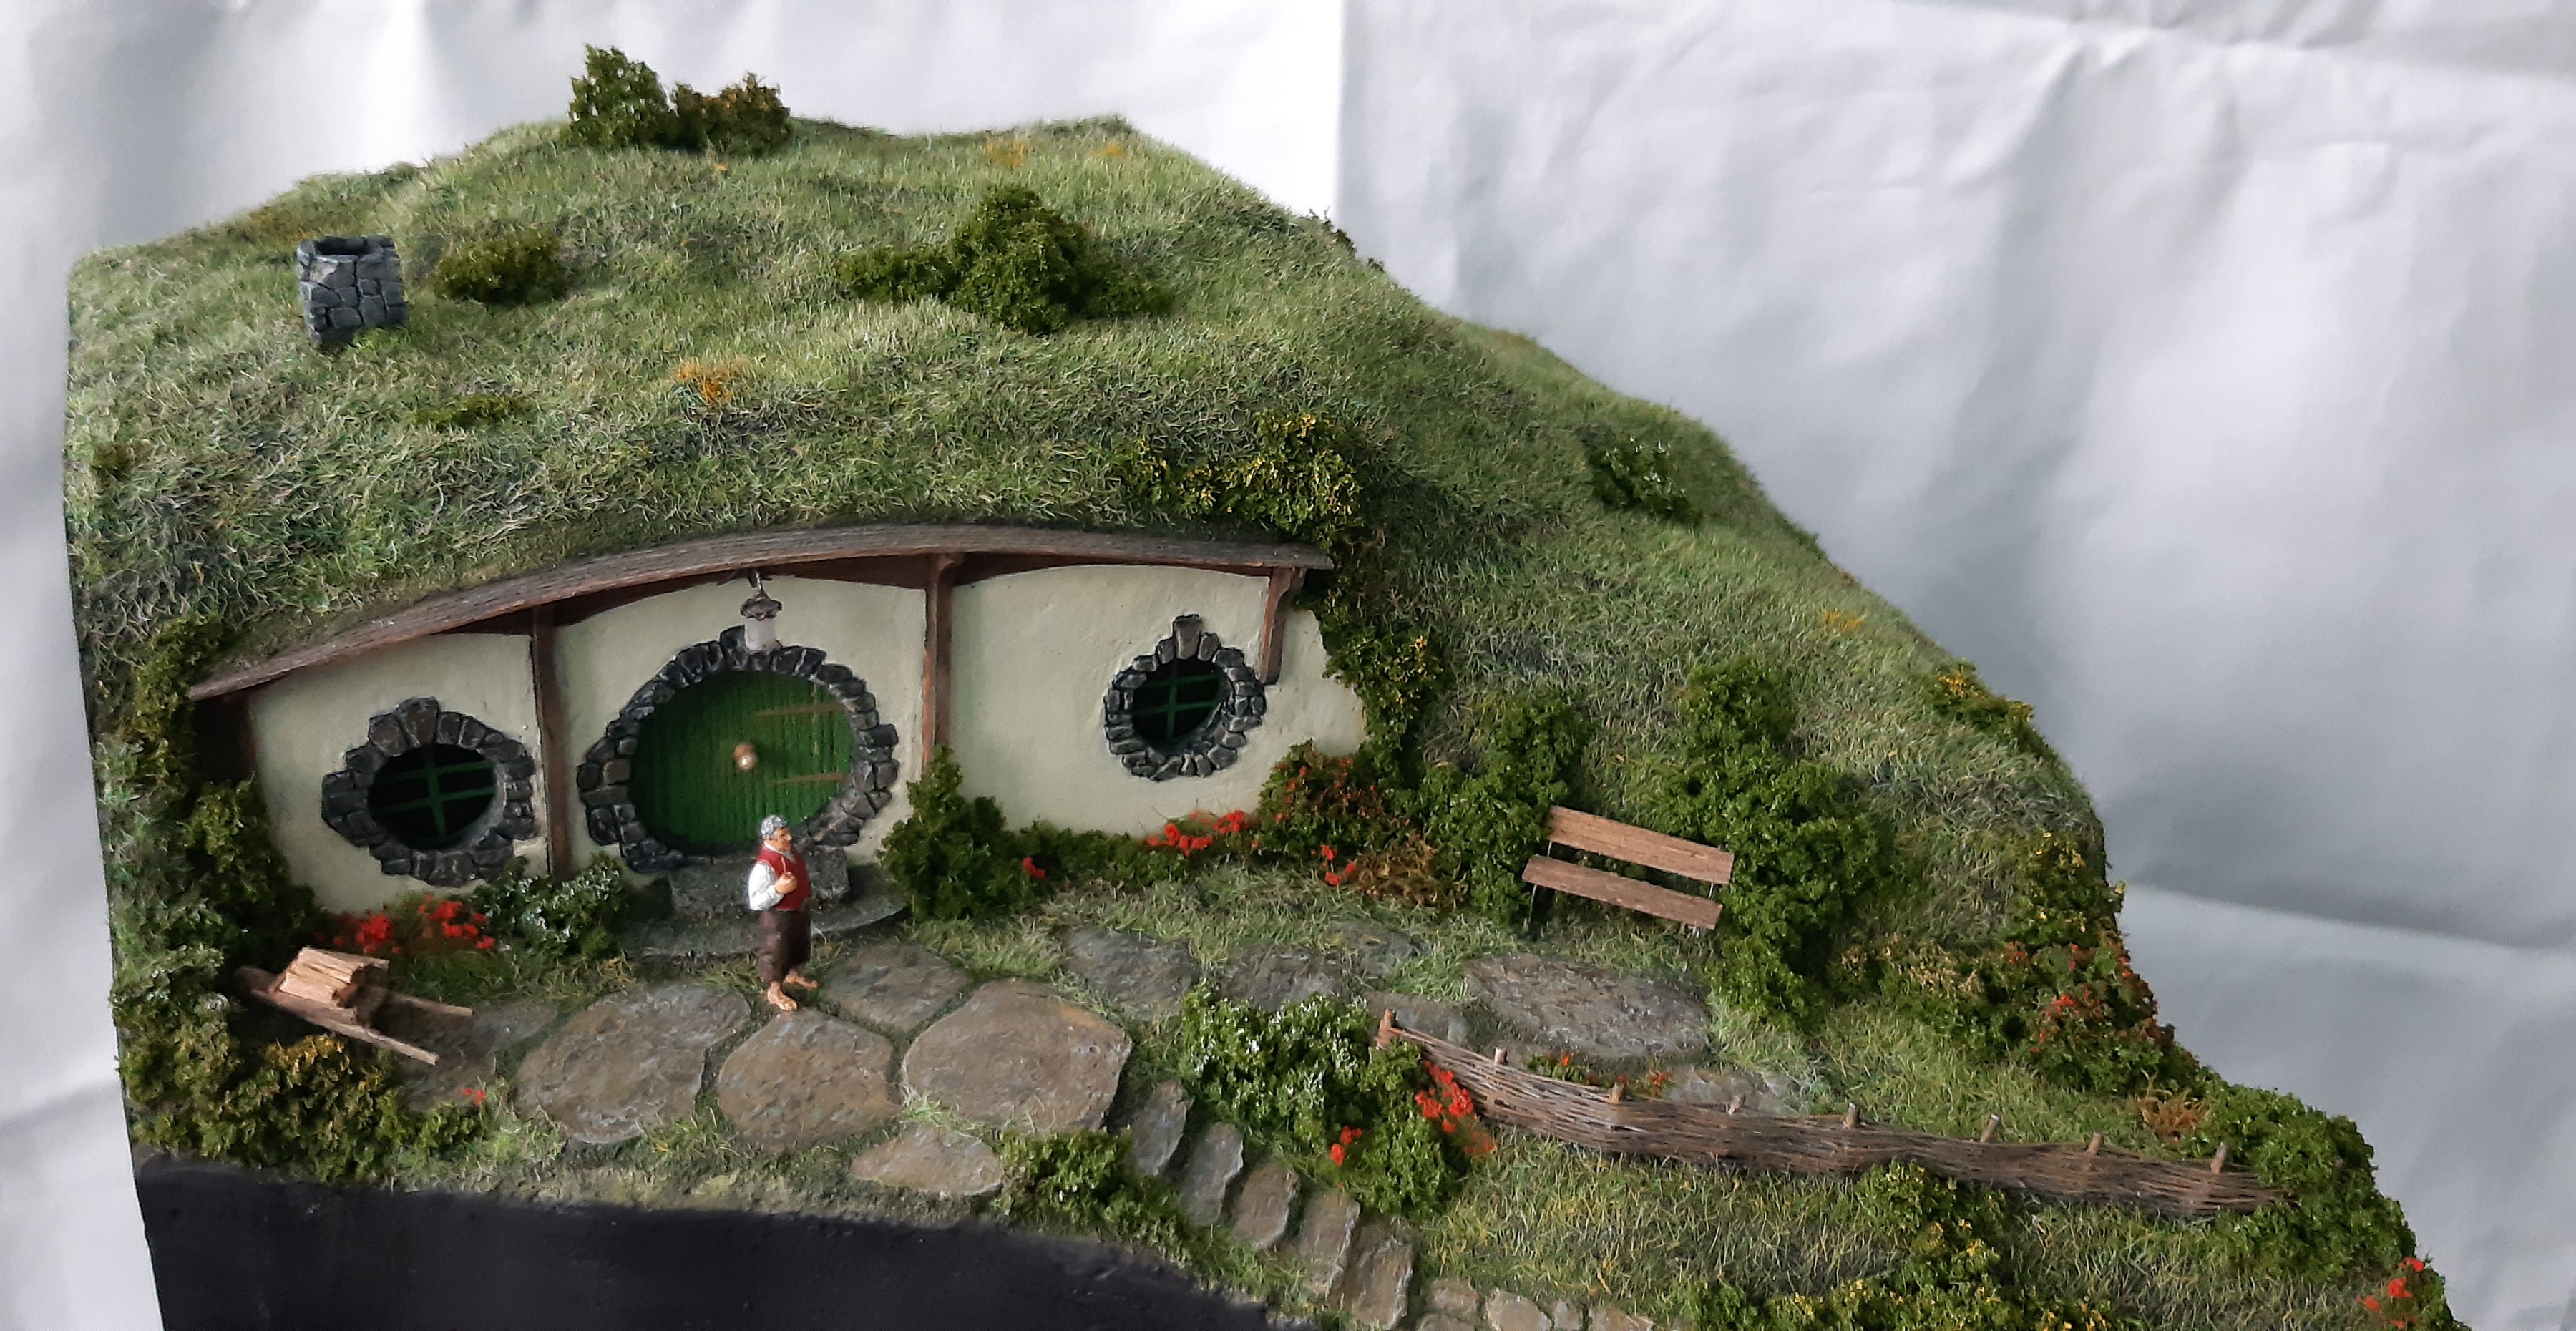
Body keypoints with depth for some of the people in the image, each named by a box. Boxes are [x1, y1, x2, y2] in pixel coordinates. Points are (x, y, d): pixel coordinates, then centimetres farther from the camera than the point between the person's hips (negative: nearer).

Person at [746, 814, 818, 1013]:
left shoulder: (791, 852, -7)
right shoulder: (764, 866, -33)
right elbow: (756, 902, -31)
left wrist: (810, 892, 7)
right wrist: (778, 890, -43)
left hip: (799, 911, 8)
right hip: (778, 917, -8)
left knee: (800, 945, 28)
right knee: (776, 953, 11)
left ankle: (794, 975, 54)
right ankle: (775, 992, 31)